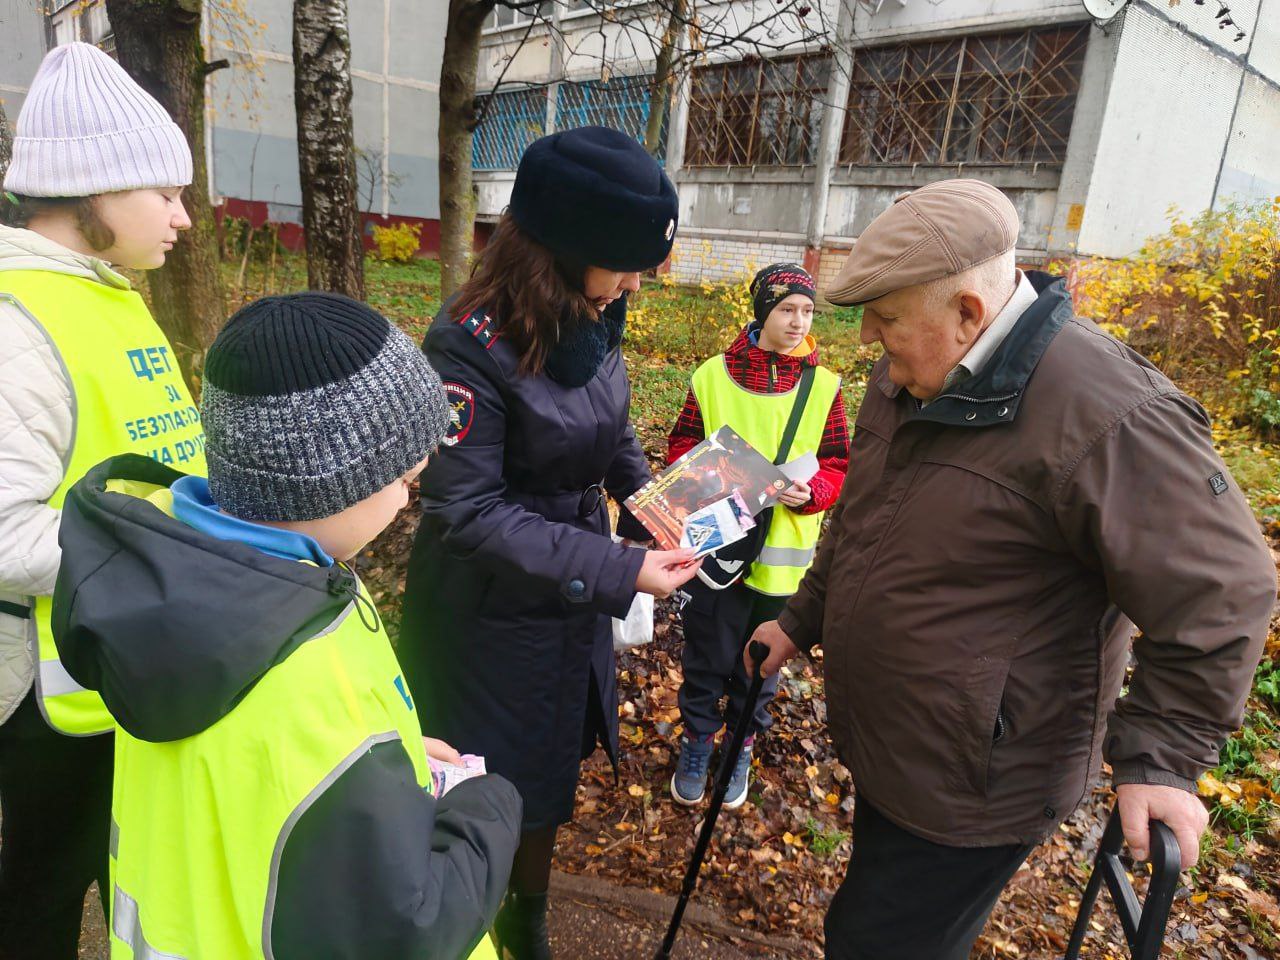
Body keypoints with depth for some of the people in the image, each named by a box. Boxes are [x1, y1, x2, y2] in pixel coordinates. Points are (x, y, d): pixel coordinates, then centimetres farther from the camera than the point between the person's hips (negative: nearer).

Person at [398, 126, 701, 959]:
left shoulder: (593, 323, -6)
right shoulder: (474, 343, -25)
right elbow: (468, 511, -24)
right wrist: (618, 571, -26)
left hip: (572, 601, 7)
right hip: (492, 615, -6)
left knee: (552, 773, 24)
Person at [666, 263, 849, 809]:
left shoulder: (822, 386, -2)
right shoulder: (714, 375, -4)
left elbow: (838, 467, 0)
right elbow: (681, 446, 2)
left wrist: (809, 493, -20)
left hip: (781, 553, 1)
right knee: (707, 653, 12)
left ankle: (741, 747, 41)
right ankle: (697, 740, 37)